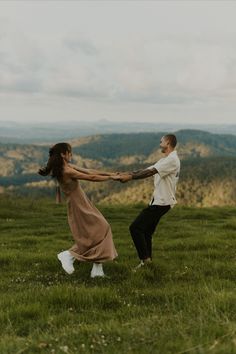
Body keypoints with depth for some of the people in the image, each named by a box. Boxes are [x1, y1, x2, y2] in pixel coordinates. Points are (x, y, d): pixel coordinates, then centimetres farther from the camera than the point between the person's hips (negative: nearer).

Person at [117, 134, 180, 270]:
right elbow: (148, 170, 13)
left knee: (135, 227, -12)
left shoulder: (172, 160, -14)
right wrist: (128, 173, 3)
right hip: (158, 201, 10)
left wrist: (130, 177, -18)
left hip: (162, 202, -10)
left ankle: (145, 257, -4)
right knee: (146, 231, 13)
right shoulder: (165, 160, 19)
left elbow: (150, 172, -21)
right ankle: (147, 260, 21)